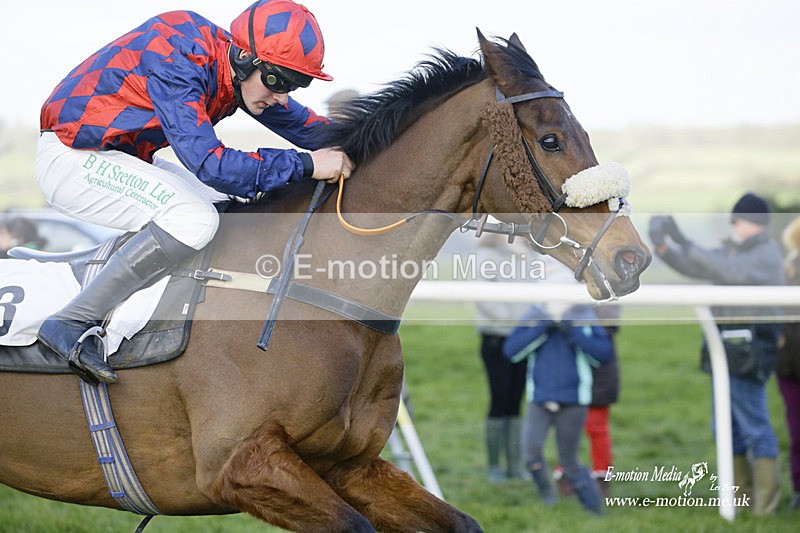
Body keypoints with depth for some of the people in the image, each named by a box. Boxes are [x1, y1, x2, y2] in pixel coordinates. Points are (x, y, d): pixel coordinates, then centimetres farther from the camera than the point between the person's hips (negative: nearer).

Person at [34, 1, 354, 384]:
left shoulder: (244, 72, -1)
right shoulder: (176, 62, -28)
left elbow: (303, 125, 13)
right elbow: (208, 163, -35)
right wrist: (305, 164, -32)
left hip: (124, 159, 10)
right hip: (72, 158, -10)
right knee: (195, 220, -28)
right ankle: (71, 324, -23)